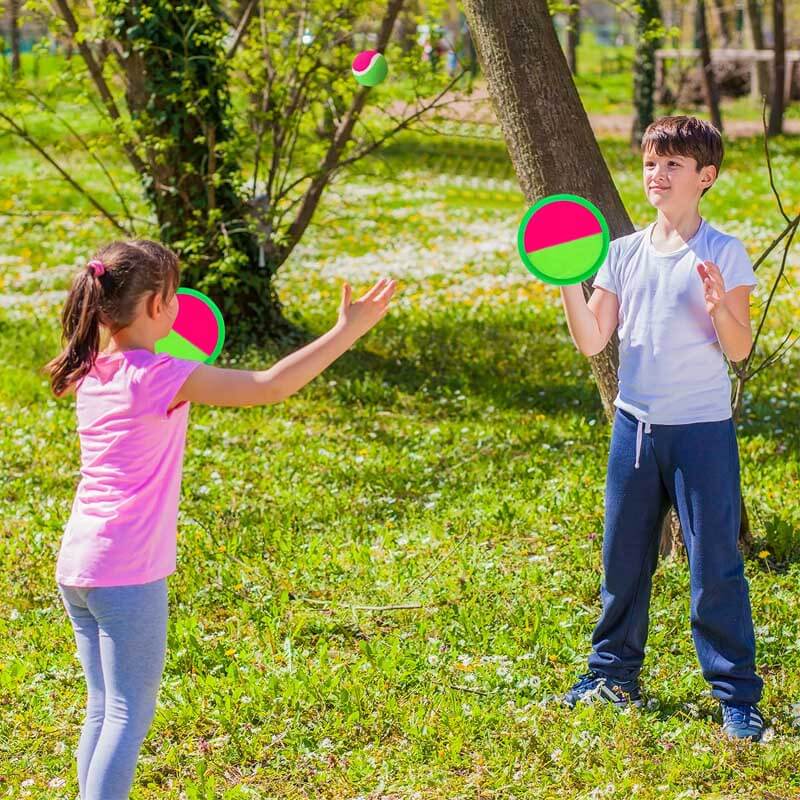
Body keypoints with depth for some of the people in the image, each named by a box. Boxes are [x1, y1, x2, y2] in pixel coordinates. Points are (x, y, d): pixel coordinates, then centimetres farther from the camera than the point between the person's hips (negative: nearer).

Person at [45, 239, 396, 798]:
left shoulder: (92, 372, 5)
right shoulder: (160, 378, -17)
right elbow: (270, 386, -19)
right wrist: (348, 330, -15)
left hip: (77, 566, 8)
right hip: (127, 575, -8)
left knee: (104, 709, 16)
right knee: (130, 715, -1)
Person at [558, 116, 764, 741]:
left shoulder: (723, 253, -4)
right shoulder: (624, 253, 7)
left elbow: (740, 350, -9)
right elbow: (592, 342, 4)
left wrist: (721, 304, -27)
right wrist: (569, 281, -9)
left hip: (702, 429, -4)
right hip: (635, 425, 4)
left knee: (715, 562, -2)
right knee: (623, 556, 13)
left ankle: (737, 696, 6)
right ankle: (613, 673, 28)